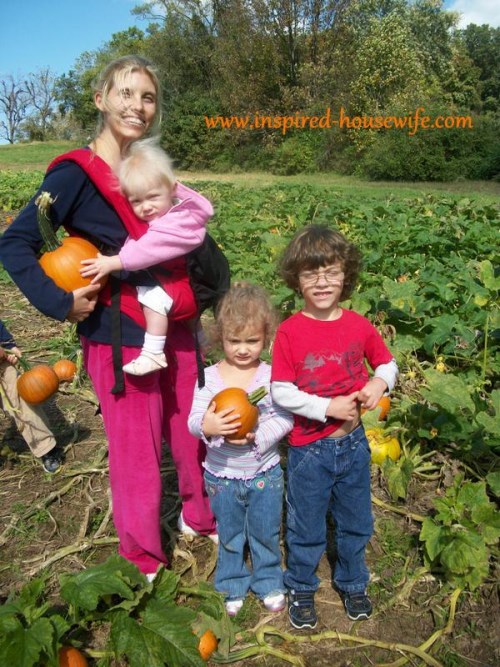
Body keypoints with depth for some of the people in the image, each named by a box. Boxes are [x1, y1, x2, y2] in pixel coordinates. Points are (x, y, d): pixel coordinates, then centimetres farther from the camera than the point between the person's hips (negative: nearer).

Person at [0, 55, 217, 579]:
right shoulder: (76, 173, -11)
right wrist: (59, 302, -22)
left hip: (174, 330, 6)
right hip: (120, 339, -6)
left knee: (194, 430, 18)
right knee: (136, 451, 8)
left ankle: (200, 517, 44)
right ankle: (143, 562, 32)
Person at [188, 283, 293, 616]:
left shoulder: (272, 375, -14)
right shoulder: (209, 377, -11)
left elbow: (285, 417, -15)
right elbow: (194, 420, -12)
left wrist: (258, 436, -30)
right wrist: (207, 426, -35)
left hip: (264, 472, -1)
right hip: (222, 474, 1)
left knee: (266, 534, 19)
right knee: (230, 536, 21)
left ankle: (269, 582, 44)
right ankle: (232, 586, 43)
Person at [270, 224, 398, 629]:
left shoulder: (359, 326, -6)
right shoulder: (289, 331, -15)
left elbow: (388, 363, 8)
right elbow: (280, 392, -15)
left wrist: (380, 382, -13)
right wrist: (327, 407, -21)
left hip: (353, 444, 3)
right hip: (309, 449, -3)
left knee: (356, 523, 22)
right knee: (307, 528, 16)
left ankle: (353, 583, 48)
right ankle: (301, 588, 43)